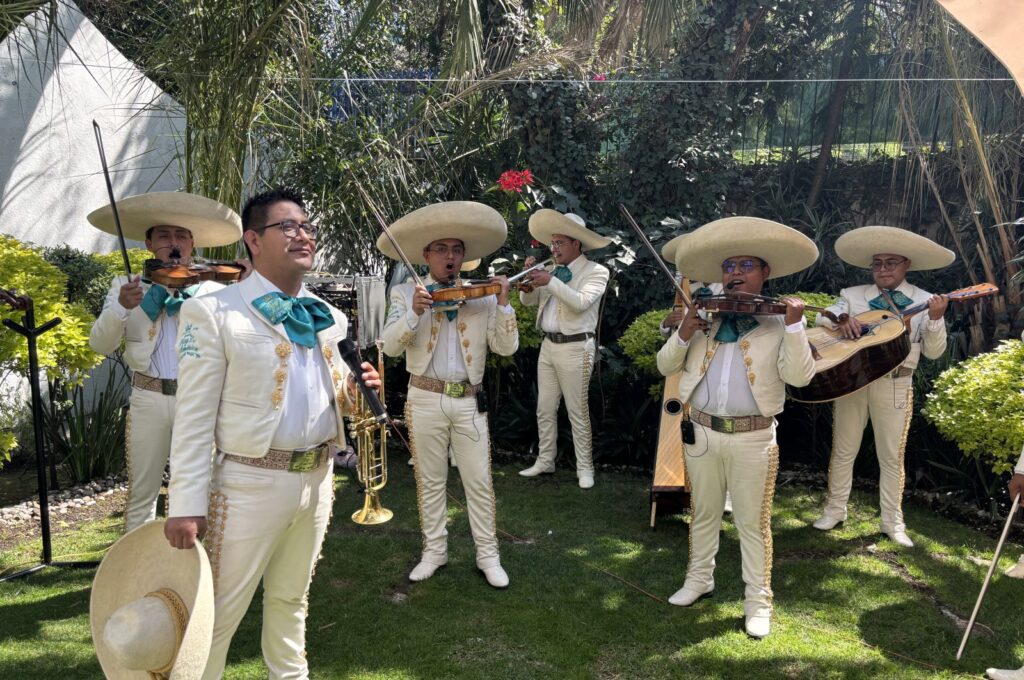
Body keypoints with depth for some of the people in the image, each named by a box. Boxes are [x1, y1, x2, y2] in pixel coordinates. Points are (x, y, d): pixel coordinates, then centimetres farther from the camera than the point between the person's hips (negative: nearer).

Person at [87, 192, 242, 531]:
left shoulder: (213, 291, 4)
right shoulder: (127, 286, 6)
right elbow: (100, 345, -1)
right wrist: (121, 308, -21)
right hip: (149, 399, 0)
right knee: (141, 493, 8)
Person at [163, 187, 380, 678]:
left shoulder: (327, 316, 9)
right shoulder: (213, 312, -10)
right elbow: (194, 417, -13)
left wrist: (354, 391, -6)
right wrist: (187, 505, -16)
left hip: (317, 479, 6)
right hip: (250, 483, -6)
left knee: (290, 599, 22)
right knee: (217, 614, 4)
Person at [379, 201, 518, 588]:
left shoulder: (481, 296, 4)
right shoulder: (405, 294, 2)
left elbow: (506, 347, -2)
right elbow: (390, 347, -9)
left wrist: (503, 304, -14)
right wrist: (414, 313, -24)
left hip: (469, 401, 1)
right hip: (425, 400, 0)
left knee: (479, 481, 5)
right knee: (430, 481, 11)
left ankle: (487, 555, 18)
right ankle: (434, 551, 26)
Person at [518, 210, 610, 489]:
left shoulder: (596, 272, -6)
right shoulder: (554, 271, 10)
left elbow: (581, 302, -22)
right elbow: (528, 301, 13)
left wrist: (551, 281, -24)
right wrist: (529, 280, -6)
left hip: (575, 348, -6)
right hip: (548, 345, 6)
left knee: (578, 411, -1)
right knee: (545, 409, 11)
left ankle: (585, 467, 9)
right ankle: (545, 460, 22)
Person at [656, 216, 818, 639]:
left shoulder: (779, 323, -3)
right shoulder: (704, 318, 6)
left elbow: (799, 376, -14)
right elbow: (665, 366, 7)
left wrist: (795, 325, -22)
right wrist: (683, 334, -11)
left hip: (753, 438, -3)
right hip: (701, 432, 3)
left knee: (753, 523, 8)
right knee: (703, 514, 18)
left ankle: (757, 601, 21)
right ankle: (699, 579, 36)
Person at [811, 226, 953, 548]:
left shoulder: (924, 301, 2)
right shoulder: (853, 295, 5)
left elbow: (934, 352, -3)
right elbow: (822, 317, -5)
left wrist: (935, 320, -20)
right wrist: (841, 318, -25)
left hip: (895, 386, -1)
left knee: (891, 456, 7)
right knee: (843, 450, 9)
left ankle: (892, 521, 19)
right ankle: (835, 509, 23)